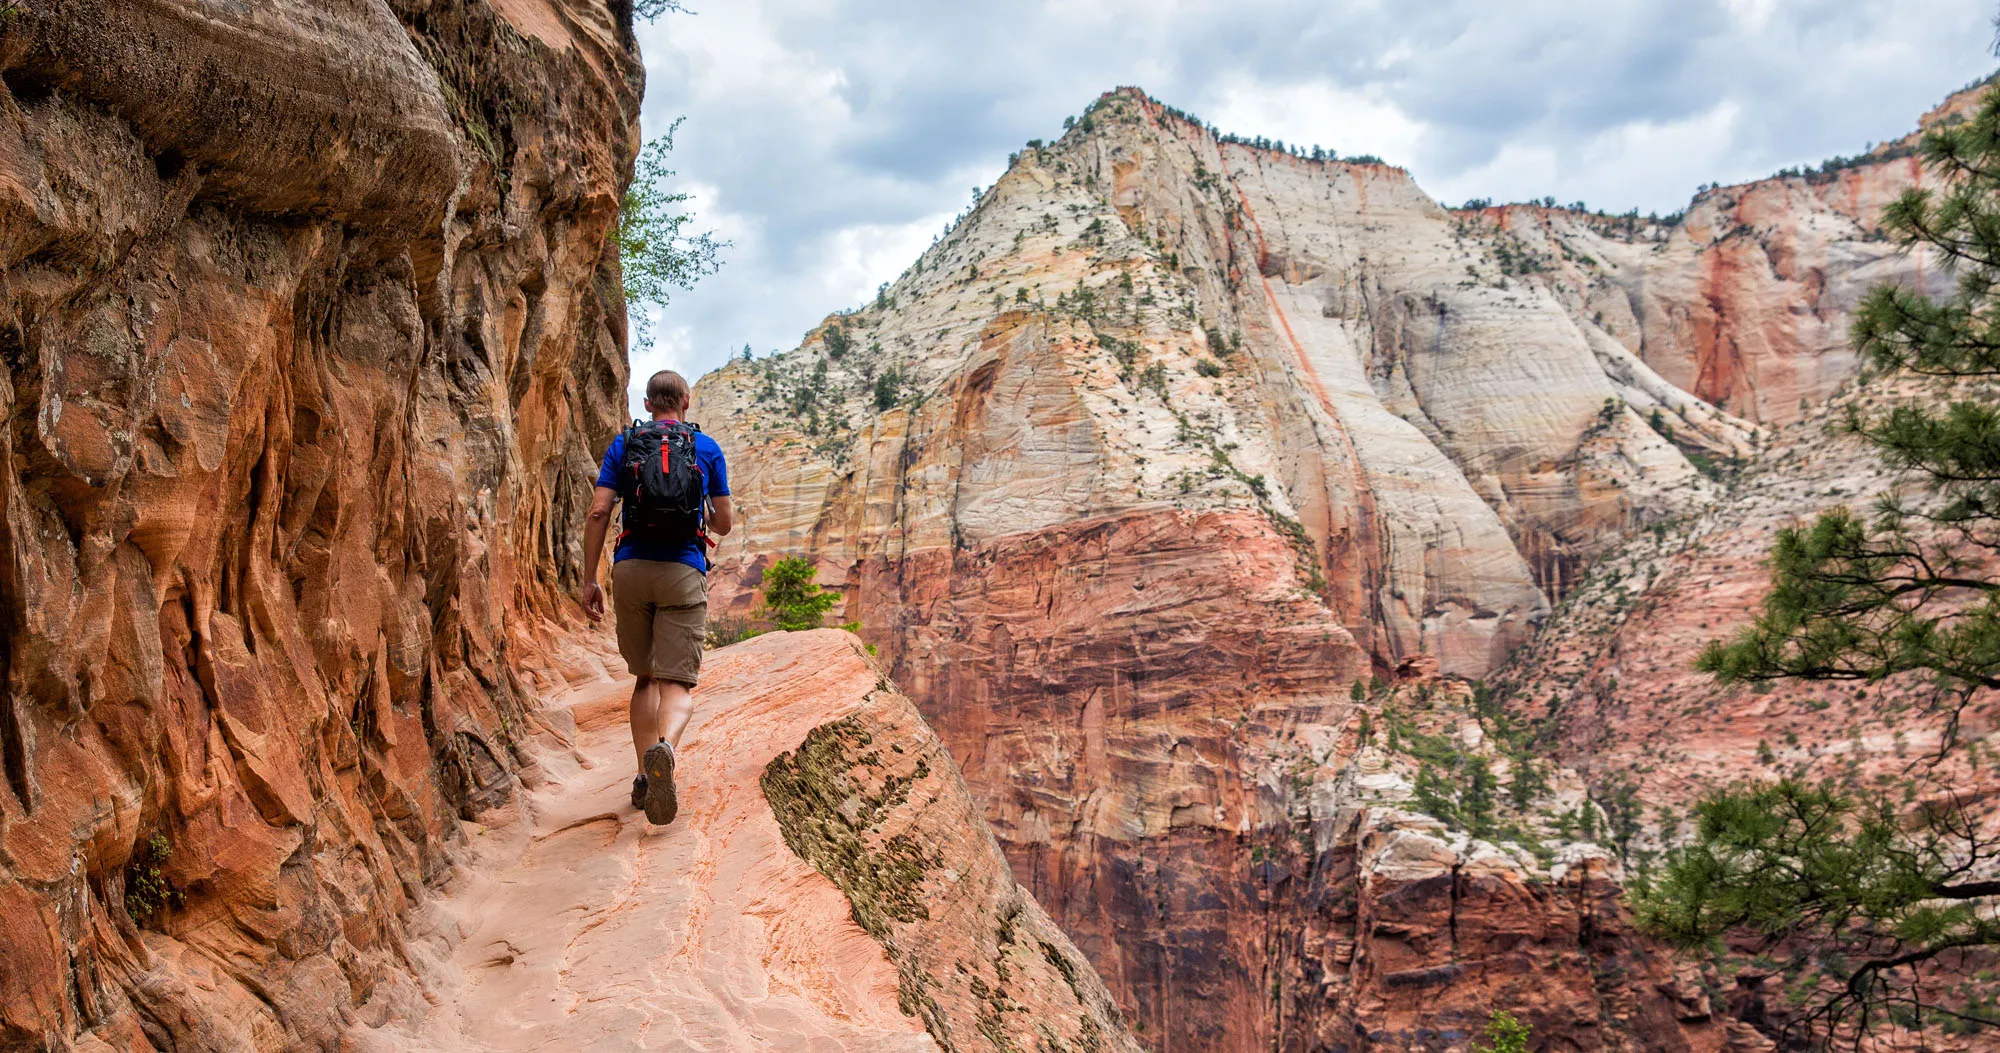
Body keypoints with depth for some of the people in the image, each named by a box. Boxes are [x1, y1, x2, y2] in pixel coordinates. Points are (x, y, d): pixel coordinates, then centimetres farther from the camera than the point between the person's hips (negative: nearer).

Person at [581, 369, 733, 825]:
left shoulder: (622, 445, 11)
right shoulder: (707, 448, 9)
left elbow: (598, 512, 0)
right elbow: (724, 523, 11)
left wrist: (589, 580, 3)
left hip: (631, 569, 2)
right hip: (684, 570, -2)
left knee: (645, 677, 19)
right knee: (677, 685, -5)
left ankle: (646, 777, 11)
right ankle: (664, 748, -37)